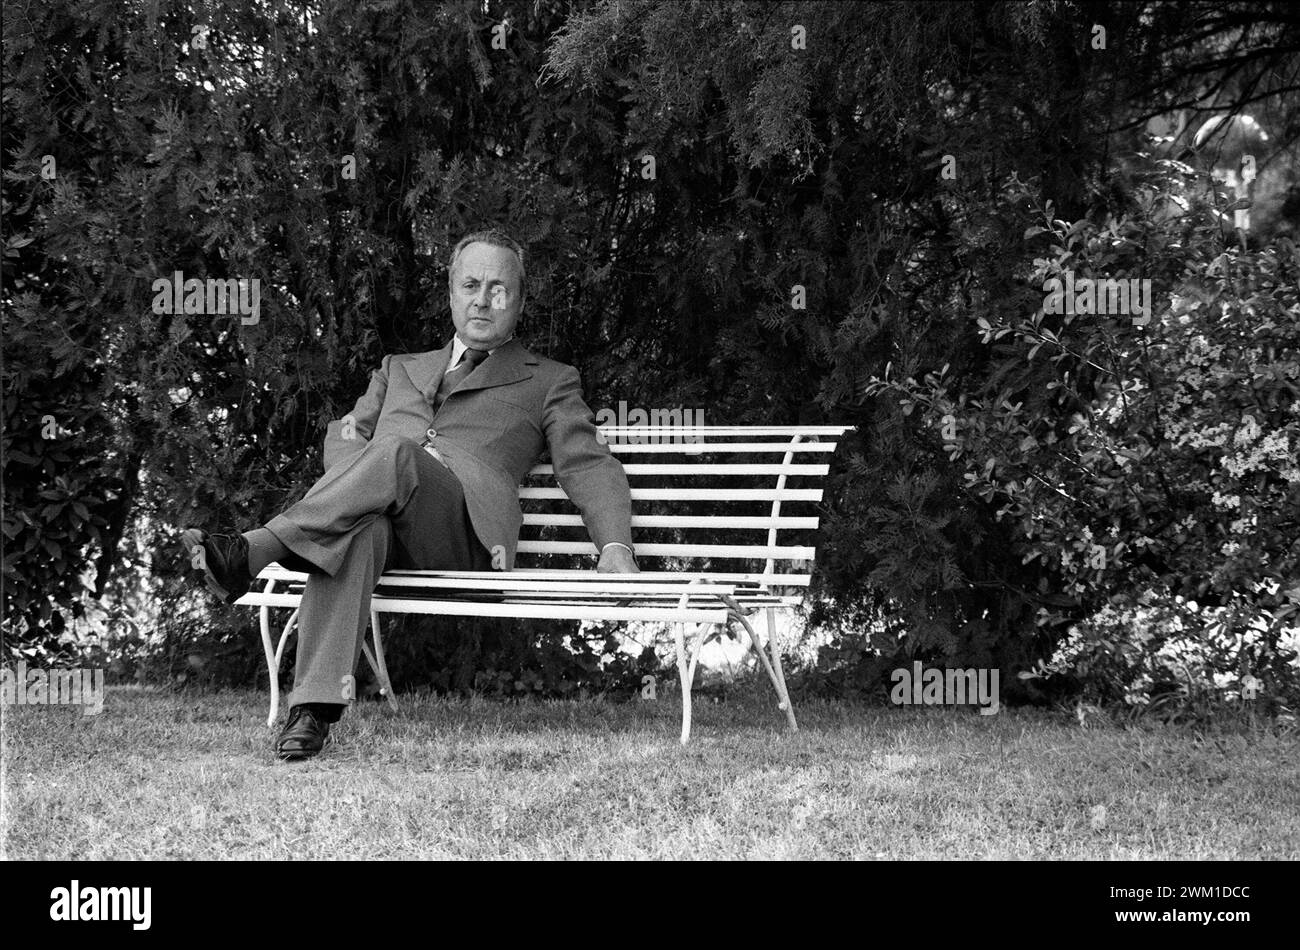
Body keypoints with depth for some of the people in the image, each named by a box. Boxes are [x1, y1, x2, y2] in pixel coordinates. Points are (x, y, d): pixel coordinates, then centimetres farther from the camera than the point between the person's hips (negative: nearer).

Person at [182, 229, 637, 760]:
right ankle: (315, 707, -50)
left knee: (396, 452, -36)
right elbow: (345, 434, 22)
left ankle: (252, 552, -46)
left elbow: (589, 468, 15)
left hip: (464, 527, -2)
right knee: (358, 532, -38)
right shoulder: (400, 369, 36)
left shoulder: (549, 383, 27)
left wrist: (614, 547, -4)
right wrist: (353, 486, -3)